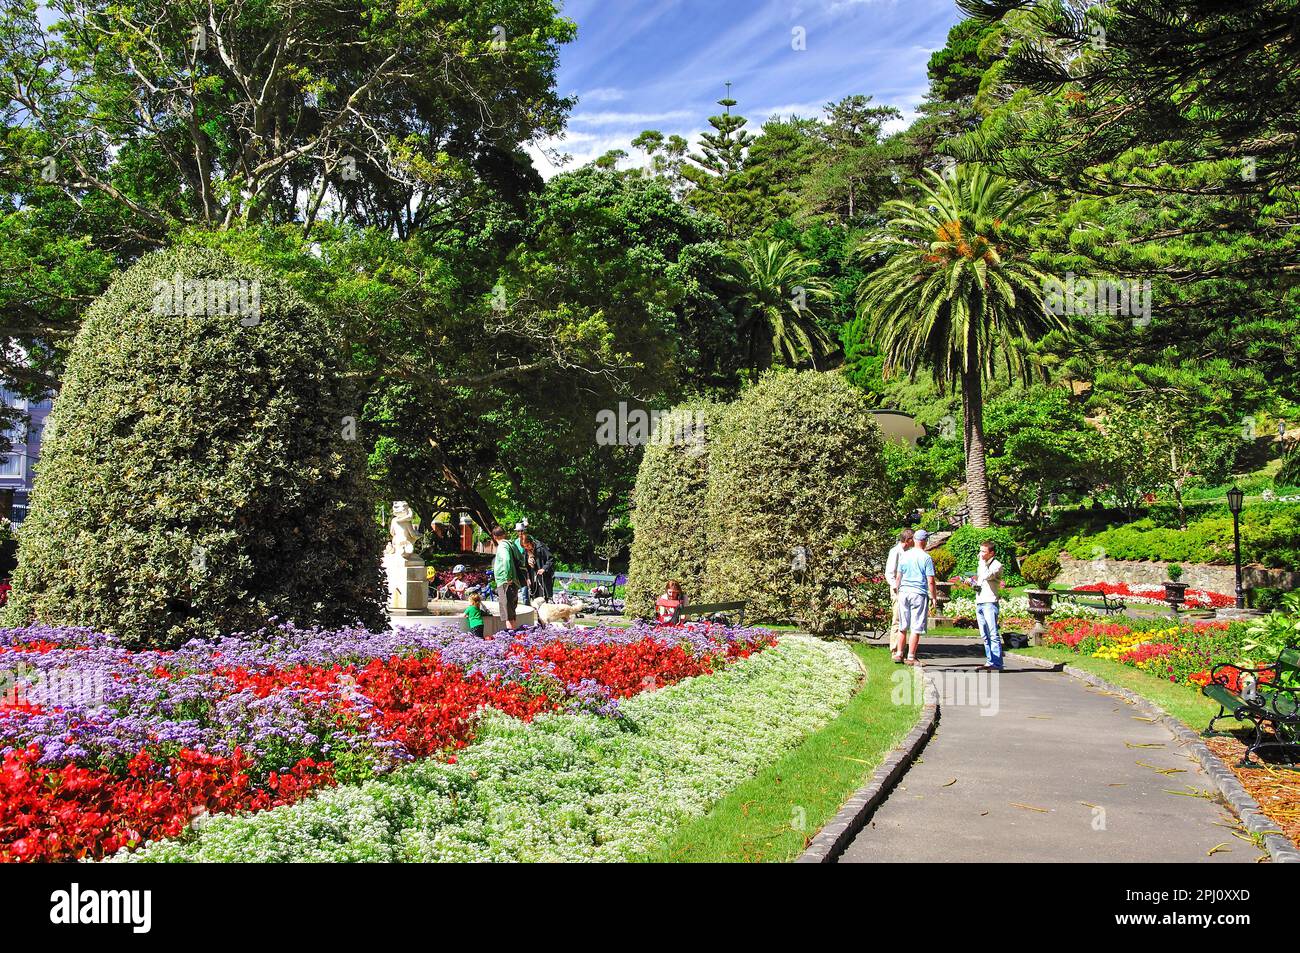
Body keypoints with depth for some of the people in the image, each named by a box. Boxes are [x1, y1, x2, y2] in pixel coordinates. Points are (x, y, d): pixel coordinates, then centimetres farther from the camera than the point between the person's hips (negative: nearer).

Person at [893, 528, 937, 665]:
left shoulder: (904, 556, 6)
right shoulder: (926, 558, -7)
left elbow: (898, 577, 10)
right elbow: (930, 581, -8)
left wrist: (898, 591, 21)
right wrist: (934, 597, 2)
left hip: (904, 592, 5)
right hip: (919, 594, -5)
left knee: (903, 626, 14)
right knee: (916, 627, 1)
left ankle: (899, 654, 16)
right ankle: (911, 657, 2)